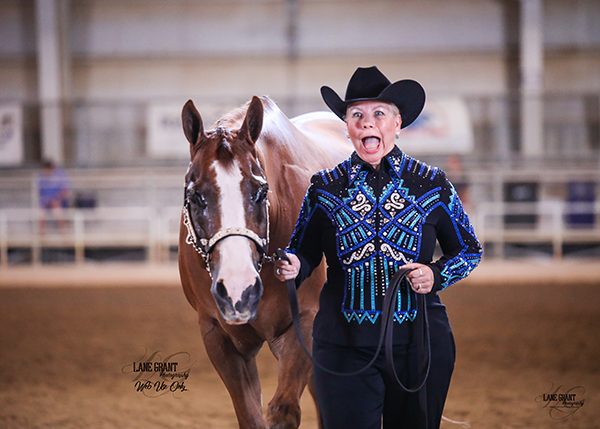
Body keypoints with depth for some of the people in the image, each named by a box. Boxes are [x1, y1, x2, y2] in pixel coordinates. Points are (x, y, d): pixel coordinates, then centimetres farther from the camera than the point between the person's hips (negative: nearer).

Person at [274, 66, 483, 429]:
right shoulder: (325, 188, 4)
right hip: (343, 345, 0)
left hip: (419, 343, 1)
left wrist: (436, 275, -8)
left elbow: (470, 251, 10)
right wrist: (292, 267, -14)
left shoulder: (432, 185, 3)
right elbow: (305, 253, 9)